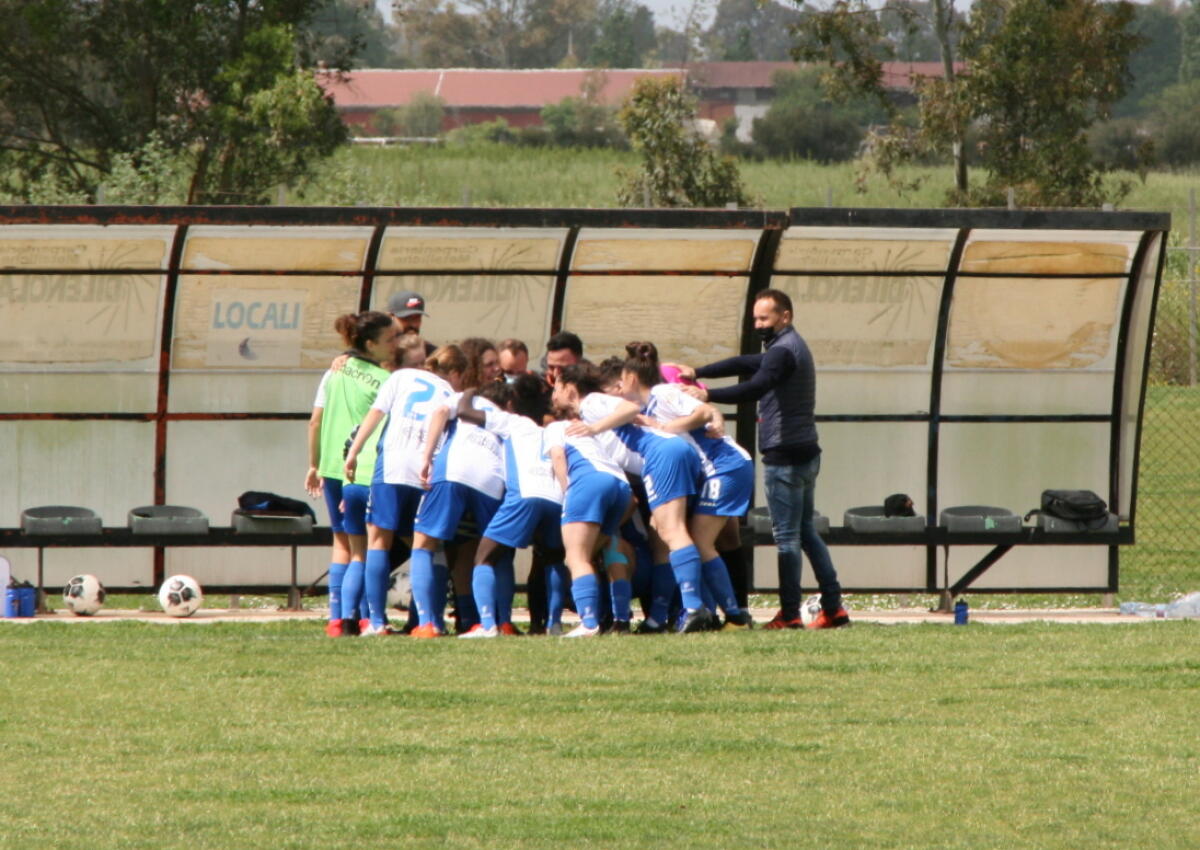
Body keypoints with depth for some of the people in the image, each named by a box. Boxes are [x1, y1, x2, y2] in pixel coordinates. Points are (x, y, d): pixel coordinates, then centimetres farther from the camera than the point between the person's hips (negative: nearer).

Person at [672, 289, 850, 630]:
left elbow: (754, 388, -29)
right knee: (806, 532, 14)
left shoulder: (783, 351, -14)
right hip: (805, 452, 10)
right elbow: (745, 364, 23)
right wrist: (698, 373, 15)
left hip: (785, 457, -10)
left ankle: (789, 615, -9)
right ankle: (833, 608, 13)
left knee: (787, 536, -8)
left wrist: (707, 395, -30)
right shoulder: (793, 346, 19)